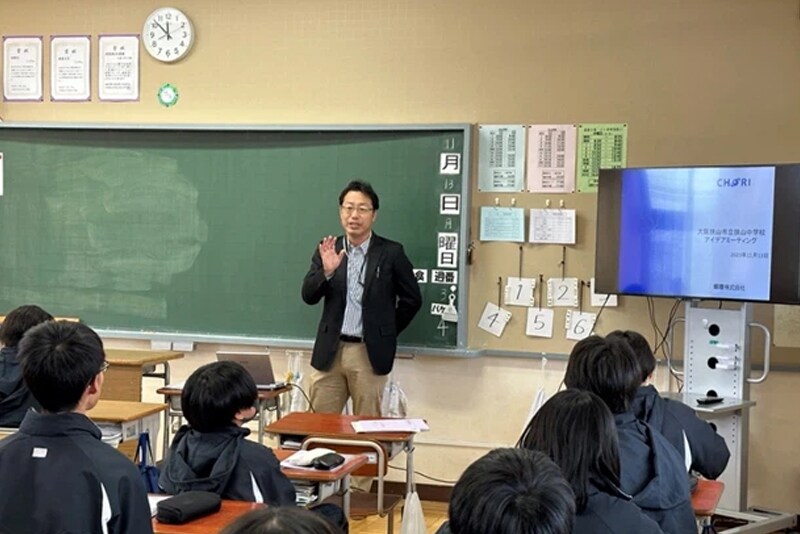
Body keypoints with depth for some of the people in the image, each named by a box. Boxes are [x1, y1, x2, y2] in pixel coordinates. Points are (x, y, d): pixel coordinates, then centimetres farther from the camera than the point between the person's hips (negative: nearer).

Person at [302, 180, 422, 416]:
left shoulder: (391, 253, -3)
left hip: (370, 353, -2)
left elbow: (412, 299, 4)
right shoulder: (327, 250, 5)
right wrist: (327, 271, -19)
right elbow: (308, 296, -2)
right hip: (330, 351, 3)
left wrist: (386, 332, 6)